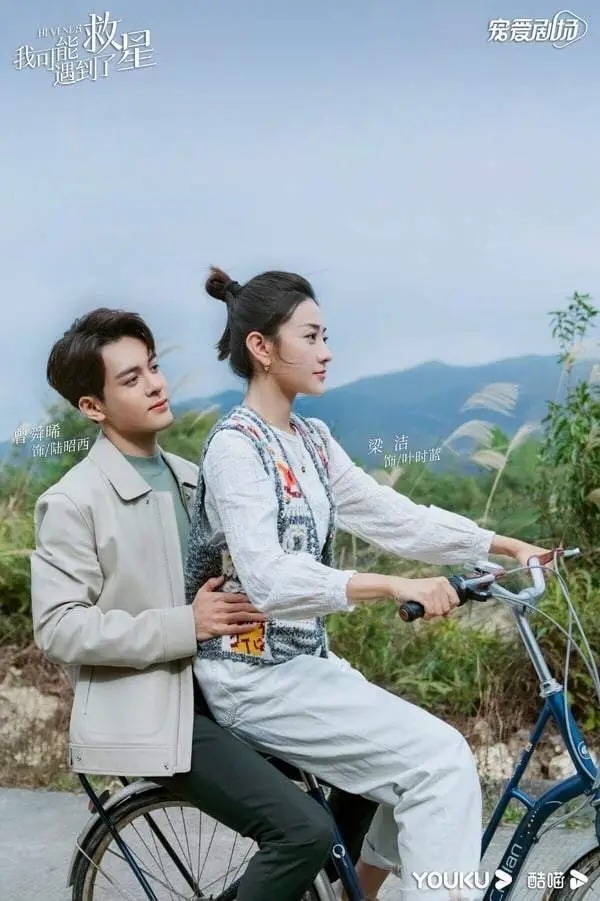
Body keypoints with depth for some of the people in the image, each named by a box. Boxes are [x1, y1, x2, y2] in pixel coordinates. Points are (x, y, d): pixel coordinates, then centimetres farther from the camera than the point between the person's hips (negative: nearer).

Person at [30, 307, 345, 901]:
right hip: (145, 712, -8)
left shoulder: (189, 478, 12)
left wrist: (256, 602, 0)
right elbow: (57, 628, -17)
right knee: (304, 830, -20)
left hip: (212, 691, 8)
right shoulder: (73, 501, -11)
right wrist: (185, 626, -21)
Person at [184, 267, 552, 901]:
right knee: (440, 759, -14)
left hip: (305, 660, 9)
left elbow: (393, 516, 6)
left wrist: (506, 546, 1)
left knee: (421, 760, 10)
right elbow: (268, 579, -29)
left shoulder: (312, 440, 9)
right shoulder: (236, 445, -17)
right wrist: (395, 587, -38)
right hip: (254, 676, -9)